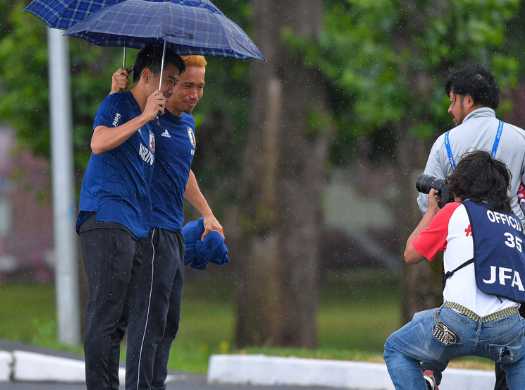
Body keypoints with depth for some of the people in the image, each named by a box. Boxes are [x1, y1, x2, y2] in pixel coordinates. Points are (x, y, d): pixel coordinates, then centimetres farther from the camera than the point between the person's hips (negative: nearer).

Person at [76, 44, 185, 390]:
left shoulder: (150, 122, 25)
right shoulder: (118, 104, 0)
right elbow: (99, 143, -19)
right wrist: (145, 117, -17)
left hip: (136, 227, 9)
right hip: (107, 220, -9)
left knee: (119, 321, 7)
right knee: (105, 312, -13)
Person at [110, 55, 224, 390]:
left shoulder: (188, 123, 15)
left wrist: (207, 214, 31)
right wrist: (115, 93, -27)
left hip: (174, 231, 9)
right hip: (151, 229, -9)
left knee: (169, 322, 13)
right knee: (150, 316, -11)